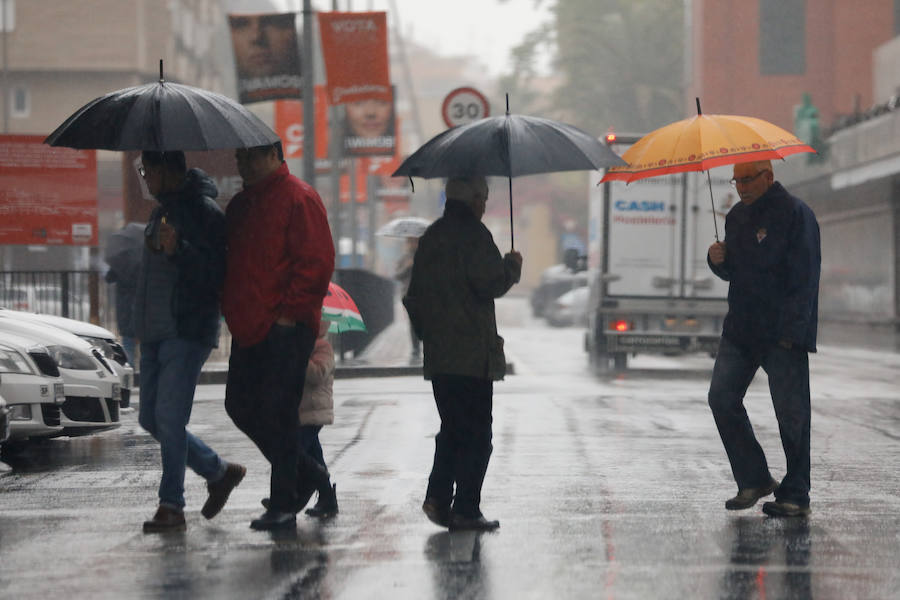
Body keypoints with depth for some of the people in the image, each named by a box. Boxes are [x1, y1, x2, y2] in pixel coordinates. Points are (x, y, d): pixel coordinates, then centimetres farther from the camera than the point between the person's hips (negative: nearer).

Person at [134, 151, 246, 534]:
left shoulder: (205, 213, -9)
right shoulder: (162, 211, 19)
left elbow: (216, 274, -19)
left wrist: (177, 250, -30)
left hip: (187, 333, -9)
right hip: (153, 333, 9)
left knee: (169, 417, -13)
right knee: (151, 419, 9)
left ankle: (171, 506, -8)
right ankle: (219, 472, 24)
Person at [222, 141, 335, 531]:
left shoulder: (299, 199, -8)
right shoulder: (241, 204, 18)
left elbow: (317, 262, -14)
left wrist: (289, 312, -15)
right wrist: (232, 309, 13)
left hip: (285, 328, -9)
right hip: (248, 327, 9)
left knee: (277, 414, -8)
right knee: (241, 406, 8)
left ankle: (283, 505, -1)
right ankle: (309, 474, 22)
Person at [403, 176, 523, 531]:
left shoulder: (430, 237, 14)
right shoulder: (472, 234, -11)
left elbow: (414, 295, 18)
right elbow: (491, 283, -18)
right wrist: (513, 265, 0)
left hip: (438, 355, 7)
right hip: (473, 355, -7)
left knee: (452, 428, 16)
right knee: (476, 434, -1)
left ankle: (438, 496, 4)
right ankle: (466, 509, -3)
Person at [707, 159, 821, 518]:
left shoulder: (795, 214, -9)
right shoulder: (737, 216, 15)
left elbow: (805, 278, -13)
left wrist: (792, 331, -19)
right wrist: (718, 260, 1)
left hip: (782, 334, -7)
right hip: (740, 330, 7)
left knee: (791, 413, -4)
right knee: (722, 398, -1)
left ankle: (795, 496, 3)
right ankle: (754, 481, 9)